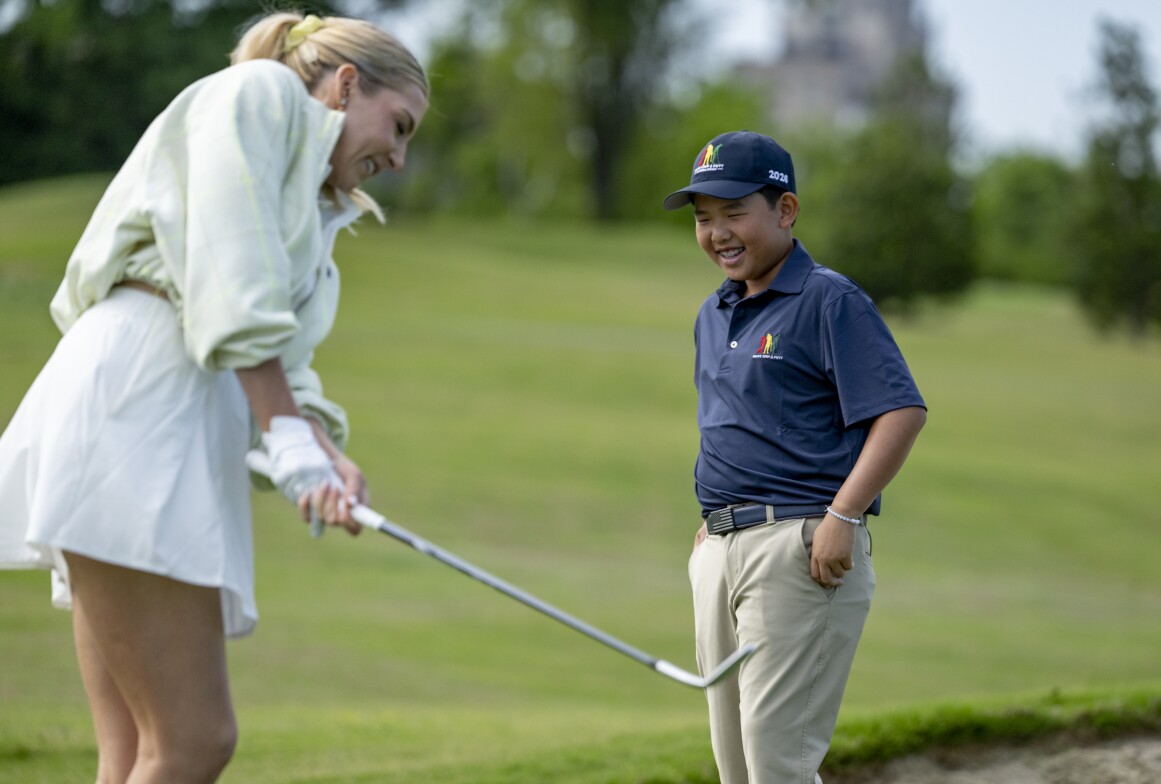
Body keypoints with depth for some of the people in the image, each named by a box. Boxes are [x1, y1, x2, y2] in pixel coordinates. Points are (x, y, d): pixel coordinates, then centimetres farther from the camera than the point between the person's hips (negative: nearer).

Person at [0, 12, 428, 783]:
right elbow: (231, 279, -8)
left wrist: (328, 457, -3)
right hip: (131, 401, -9)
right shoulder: (260, 93, 7)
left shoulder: (307, 208, 32)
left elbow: (284, 366, 17)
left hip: (188, 441, 10)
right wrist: (288, 437, -13)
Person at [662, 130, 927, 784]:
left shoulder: (830, 302, -8)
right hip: (722, 552, 9)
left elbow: (903, 412, -16)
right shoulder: (713, 316, 18)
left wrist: (843, 517, -22)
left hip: (800, 549, -9)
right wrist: (711, 520, 17)